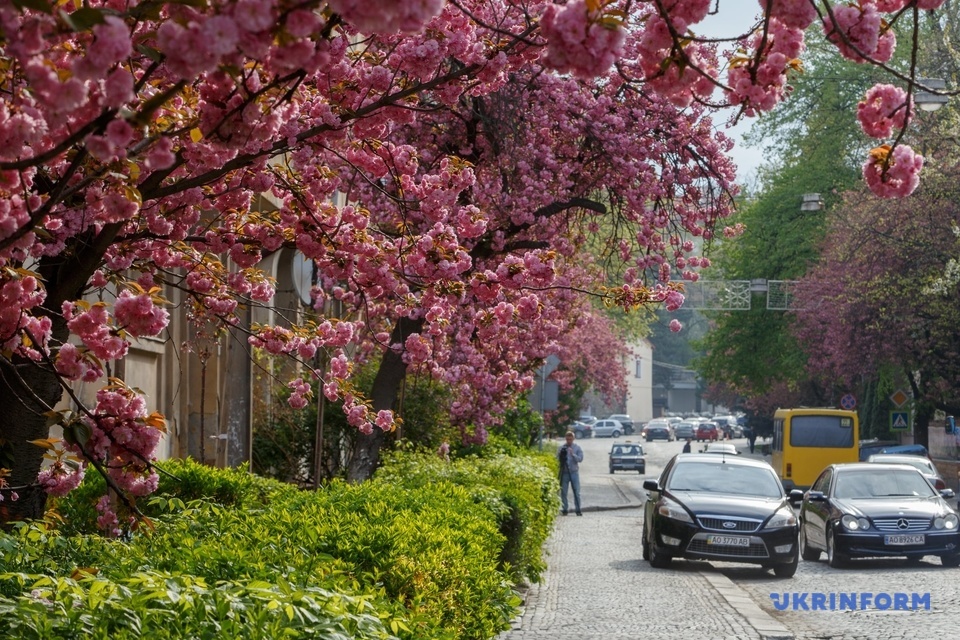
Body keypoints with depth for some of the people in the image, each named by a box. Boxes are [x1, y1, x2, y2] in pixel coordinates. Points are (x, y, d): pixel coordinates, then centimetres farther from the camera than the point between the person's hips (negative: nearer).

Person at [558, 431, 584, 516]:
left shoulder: (577, 447, 3)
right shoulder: (562, 448, 6)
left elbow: (580, 459, -6)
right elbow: (558, 458, 4)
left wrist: (573, 454, -21)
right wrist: (561, 457, -17)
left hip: (574, 472, -1)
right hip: (564, 472, 1)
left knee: (576, 492, -2)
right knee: (563, 492, 1)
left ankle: (578, 510, 1)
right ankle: (565, 509, 8)